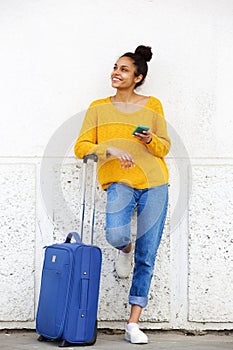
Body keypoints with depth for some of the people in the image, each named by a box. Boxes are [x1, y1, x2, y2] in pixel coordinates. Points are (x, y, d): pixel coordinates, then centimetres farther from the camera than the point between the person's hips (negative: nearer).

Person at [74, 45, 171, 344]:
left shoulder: (152, 106, 10)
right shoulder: (99, 108, 10)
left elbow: (165, 147, 13)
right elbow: (81, 147, 3)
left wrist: (151, 140, -9)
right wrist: (111, 150, -13)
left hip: (154, 183, 1)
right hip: (119, 180, -1)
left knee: (146, 258, 1)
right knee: (116, 235, -29)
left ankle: (133, 325, 10)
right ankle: (124, 250, 11)